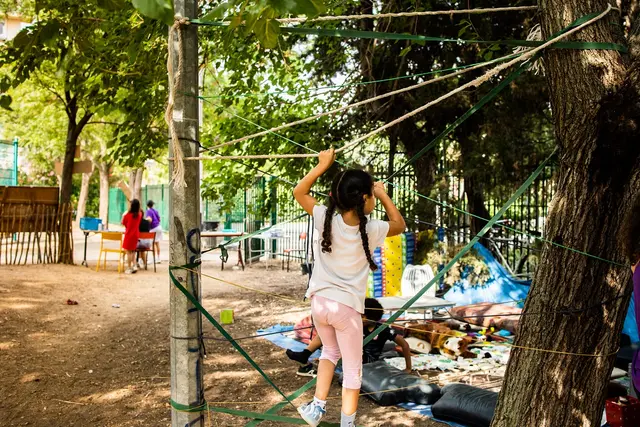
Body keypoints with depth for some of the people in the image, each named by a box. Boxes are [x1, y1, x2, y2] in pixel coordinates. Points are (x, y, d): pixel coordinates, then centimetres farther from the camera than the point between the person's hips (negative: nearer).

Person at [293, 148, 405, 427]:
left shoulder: (327, 220, -7)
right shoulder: (371, 230, -10)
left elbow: (299, 192, 8)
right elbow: (399, 225, 11)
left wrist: (322, 165, 7)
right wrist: (383, 195, 15)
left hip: (320, 302, 4)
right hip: (347, 307, -3)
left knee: (330, 351, 28)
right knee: (352, 369, 11)